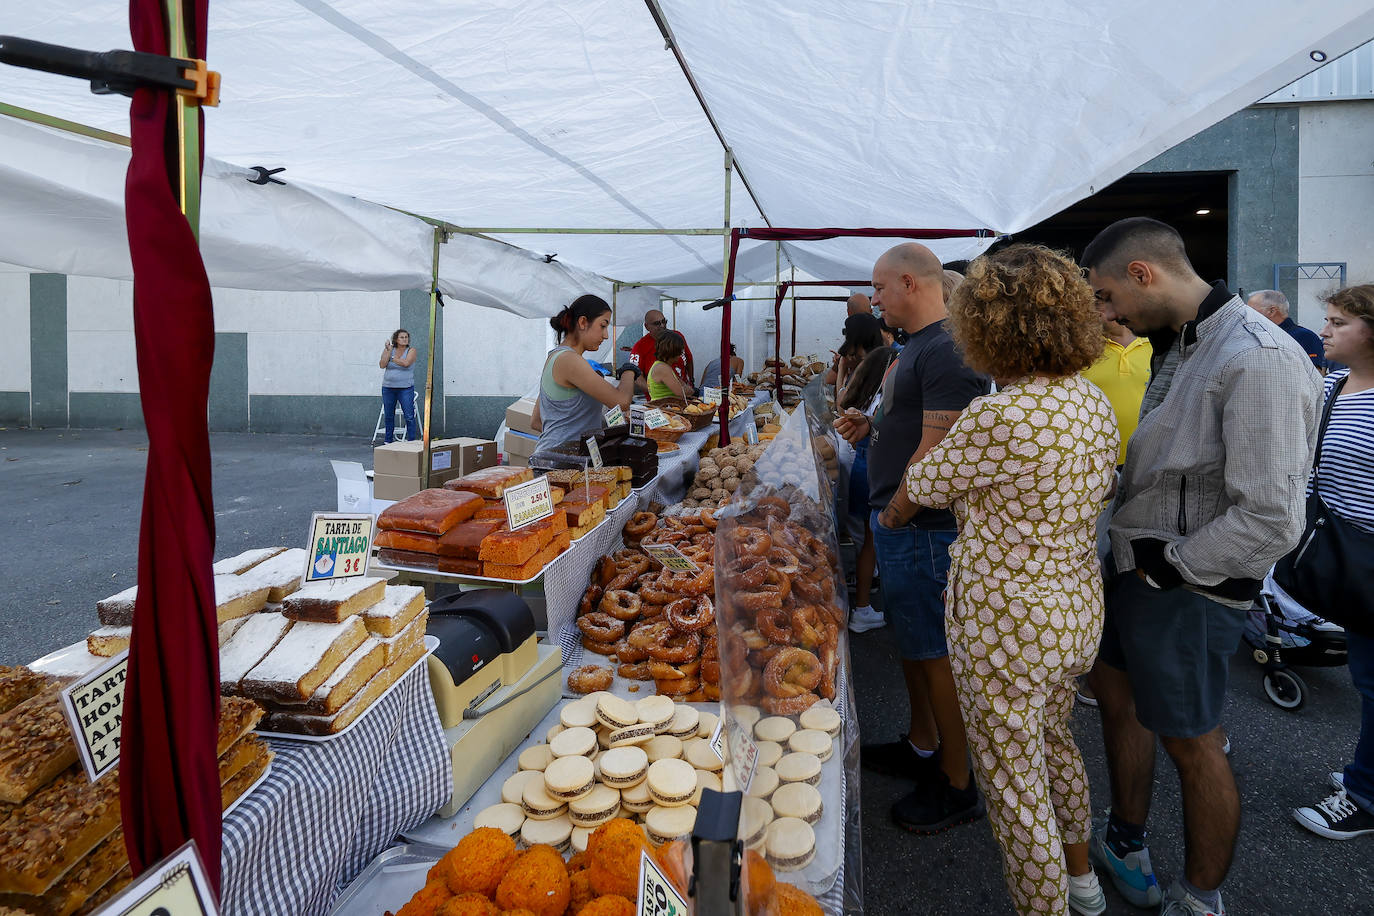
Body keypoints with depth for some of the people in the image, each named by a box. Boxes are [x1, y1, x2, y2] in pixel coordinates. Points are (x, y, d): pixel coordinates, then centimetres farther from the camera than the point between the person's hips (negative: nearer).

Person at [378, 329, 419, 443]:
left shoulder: (411, 351, -1)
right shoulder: (389, 349, 6)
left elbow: (406, 363, -19)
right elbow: (382, 365, -6)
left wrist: (392, 358, -8)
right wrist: (388, 351, -10)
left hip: (405, 388, -3)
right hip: (388, 388, 3)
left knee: (409, 416, -8)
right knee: (388, 416, 11)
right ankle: (388, 441, 22)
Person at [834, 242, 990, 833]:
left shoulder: (947, 350, -19)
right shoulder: (918, 347, 15)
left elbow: (936, 450, -24)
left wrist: (894, 513, -16)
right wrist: (871, 425, 8)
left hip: (921, 527, -10)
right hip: (897, 520, 10)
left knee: (935, 652, 1)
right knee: (911, 640, 20)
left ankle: (958, 785, 16)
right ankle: (921, 747, 38)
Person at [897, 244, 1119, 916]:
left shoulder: (998, 418, -28)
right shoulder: (1095, 403, -1)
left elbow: (925, 483, -12)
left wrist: (892, 512, 13)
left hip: (1007, 624, -9)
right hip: (1079, 608, 9)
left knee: (1014, 784, 11)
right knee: (1054, 742, 31)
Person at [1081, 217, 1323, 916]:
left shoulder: (1257, 361, -24)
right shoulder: (1176, 348, 6)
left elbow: (1271, 519, -27)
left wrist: (1168, 565, -17)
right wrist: (1135, 552, 5)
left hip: (1189, 592, -9)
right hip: (1137, 569, 9)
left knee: (1192, 746, 7)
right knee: (1116, 693, 22)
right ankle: (1127, 850, 43)